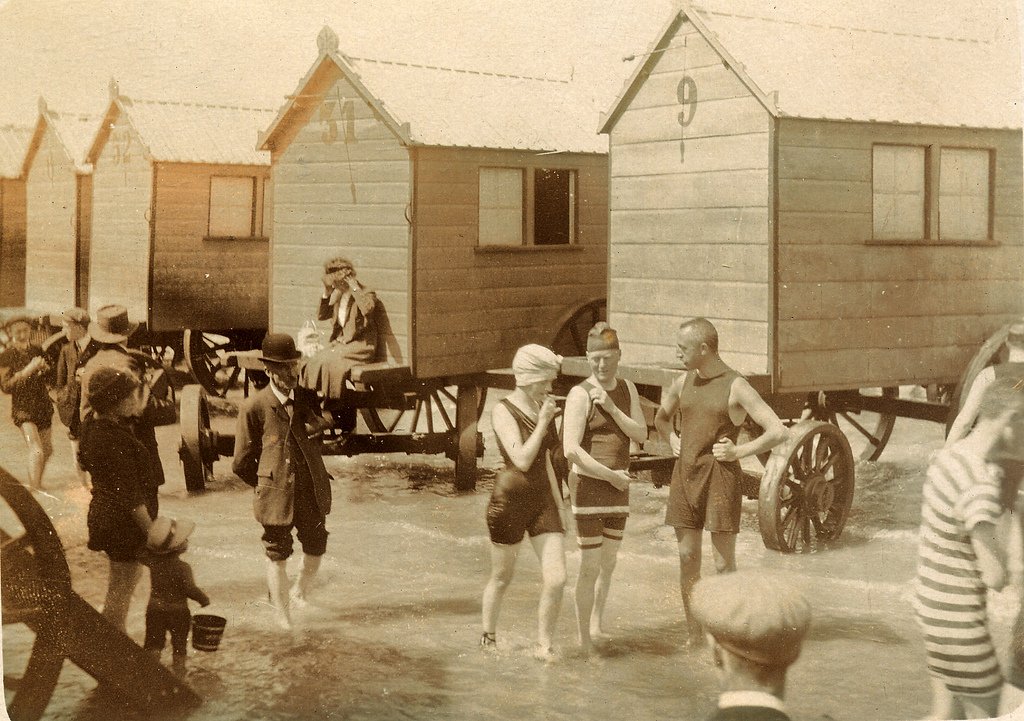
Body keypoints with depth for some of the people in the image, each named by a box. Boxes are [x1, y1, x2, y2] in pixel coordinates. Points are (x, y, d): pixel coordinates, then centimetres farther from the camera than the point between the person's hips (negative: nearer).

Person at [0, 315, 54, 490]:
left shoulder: (37, 351, 5)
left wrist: (45, 368, -9)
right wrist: (28, 370, -23)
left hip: (43, 406, 6)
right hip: (23, 408, -6)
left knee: (47, 450, 17)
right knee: (36, 450, -21)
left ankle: (36, 482, 39)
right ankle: (35, 489, -17)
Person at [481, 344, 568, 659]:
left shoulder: (544, 408, 7)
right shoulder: (503, 411, -13)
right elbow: (522, 459, -24)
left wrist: (559, 501, 20)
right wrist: (543, 422, -19)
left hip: (542, 500, 5)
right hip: (510, 499, -5)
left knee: (556, 578, -6)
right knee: (502, 577, 12)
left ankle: (544, 645, 9)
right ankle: (488, 636, 34)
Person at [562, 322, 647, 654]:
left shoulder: (627, 389, 7)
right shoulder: (580, 394, -13)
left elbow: (641, 435, -2)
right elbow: (571, 450, -20)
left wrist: (611, 408, -15)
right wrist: (611, 475, -15)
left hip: (618, 488, 6)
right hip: (588, 486, -6)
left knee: (608, 563, 17)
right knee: (590, 567, -5)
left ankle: (598, 624, 35)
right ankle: (584, 639, 4)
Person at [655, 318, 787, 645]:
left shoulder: (736, 387, -8)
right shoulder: (682, 383, 9)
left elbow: (778, 431, -13)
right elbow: (661, 417, 30)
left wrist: (738, 451, -11)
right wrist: (673, 440, 13)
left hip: (720, 477, -5)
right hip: (684, 474, 5)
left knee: (723, 563, -1)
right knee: (687, 558, 6)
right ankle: (694, 636, 14)